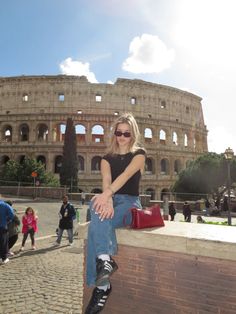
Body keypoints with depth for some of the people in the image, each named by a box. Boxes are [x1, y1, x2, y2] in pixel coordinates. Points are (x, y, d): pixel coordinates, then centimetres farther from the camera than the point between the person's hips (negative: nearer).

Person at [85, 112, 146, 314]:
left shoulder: (139, 153, 3)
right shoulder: (107, 157, 14)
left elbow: (126, 175, -18)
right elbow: (106, 181, -7)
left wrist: (106, 194, -37)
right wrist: (107, 199, -31)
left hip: (130, 202, -3)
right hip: (111, 200, 3)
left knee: (97, 224, -33)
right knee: (97, 206, -37)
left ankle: (101, 287, -32)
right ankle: (105, 260, -48)